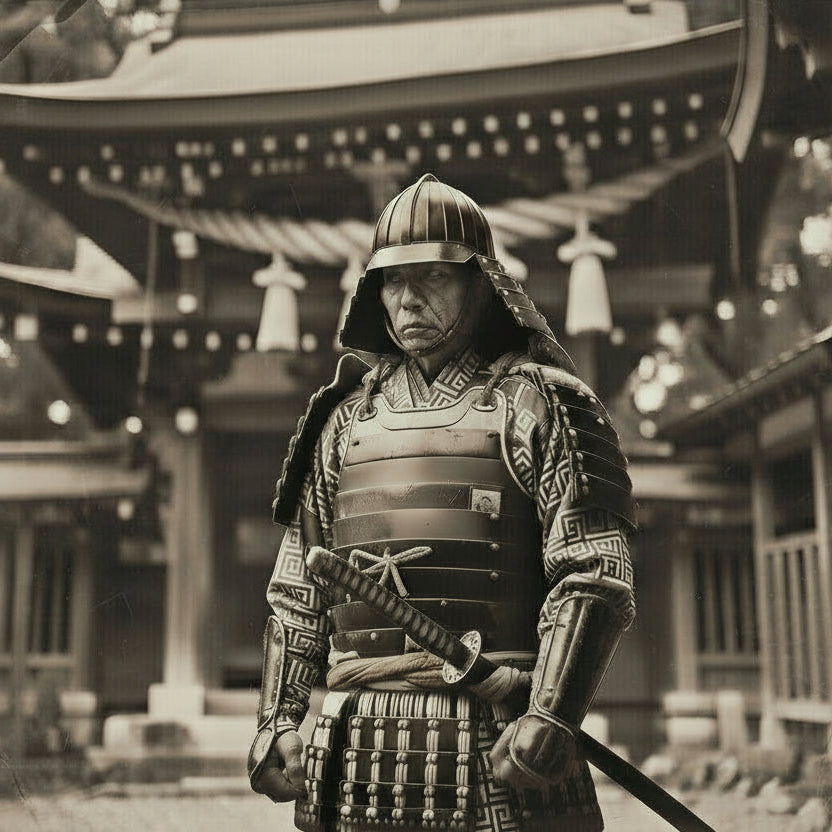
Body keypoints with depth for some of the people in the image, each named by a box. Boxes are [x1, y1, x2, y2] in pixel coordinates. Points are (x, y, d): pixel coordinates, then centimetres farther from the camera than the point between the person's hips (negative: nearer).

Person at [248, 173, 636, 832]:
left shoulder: (537, 403, 0)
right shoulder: (347, 416, 14)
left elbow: (596, 578, -8)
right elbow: (298, 586, 17)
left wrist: (549, 717, -18)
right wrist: (278, 718, 10)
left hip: (496, 745, -4)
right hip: (362, 744, 4)